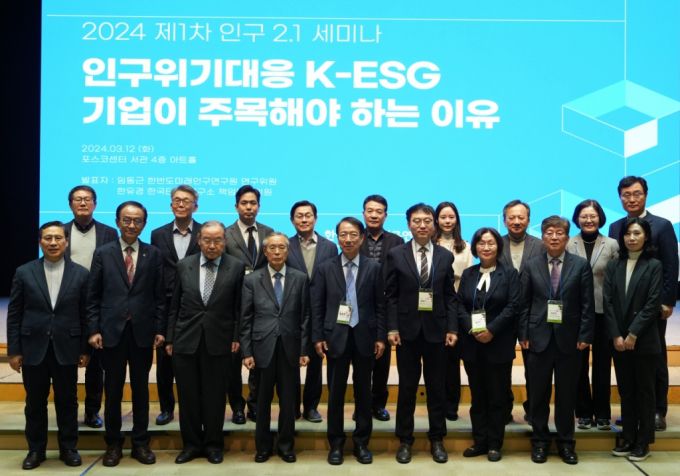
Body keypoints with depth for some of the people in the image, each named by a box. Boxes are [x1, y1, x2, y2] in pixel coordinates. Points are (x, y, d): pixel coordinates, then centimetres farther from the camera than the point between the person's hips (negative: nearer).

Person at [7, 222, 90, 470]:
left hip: (66, 349, 0)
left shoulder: (80, 274, 0)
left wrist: (85, 349, 0)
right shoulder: (24, 272, 1)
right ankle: (36, 449, 25)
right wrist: (13, 350, -1)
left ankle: (68, 448, 22)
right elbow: (14, 315, 2)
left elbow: (86, 314, 2)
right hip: (33, 349, 1)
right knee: (35, 403, 11)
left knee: (67, 401, 9)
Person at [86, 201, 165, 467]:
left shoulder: (154, 254, 4)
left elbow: (160, 296, 3)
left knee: (141, 389, 9)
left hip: (142, 332, 0)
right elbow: (93, 297, 2)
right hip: (112, 331, 0)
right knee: (113, 391, 8)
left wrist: (160, 329, -2)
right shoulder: (103, 253, 3)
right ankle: (113, 443, 21)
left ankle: (140, 443, 20)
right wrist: (93, 329, -5)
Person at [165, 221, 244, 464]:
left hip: (218, 341, -2)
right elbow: (175, 305, 7)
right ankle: (191, 444, 23)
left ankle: (213, 444, 22)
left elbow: (238, 307, 1)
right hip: (185, 341, 2)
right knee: (188, 396, 9)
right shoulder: (184, 266, 4)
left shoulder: (236, 267, -2)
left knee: (215, 396, 7)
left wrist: (236, 337, -3)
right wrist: (170, 338, 5)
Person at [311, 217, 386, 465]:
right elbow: (317, 306, 2)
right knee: (336, 393, 6)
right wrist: (318, 337, -4)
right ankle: (336, 443, 18)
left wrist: (380, 337, -3)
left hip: (364, 337, 0)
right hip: (336, 337, 0)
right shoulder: (325, 268, 3)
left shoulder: (374, 268, 2)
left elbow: (380, 305, 2)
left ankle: (361, 442, 21)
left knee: (363, 392, 9)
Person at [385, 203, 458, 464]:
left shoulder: (445, 256, 5)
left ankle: (437, 439, 22)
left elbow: (450, 296, 4)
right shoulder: (396, 255, 0)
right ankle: (405, 440, 20)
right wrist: (392, 328, -9)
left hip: (436, 330, 1)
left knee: (436, 386, 9)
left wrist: (452, 328, -3)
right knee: (407, 387, 7)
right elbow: (390, 296, -1)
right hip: (407, 329, -1)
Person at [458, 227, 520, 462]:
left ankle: (494, 444, 14)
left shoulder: (510, 273, 1)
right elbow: (459, 305, 4)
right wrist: (472, 329, -12)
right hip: (472, 344, 3)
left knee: (497, 395, 4)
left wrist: (491, 330, -16)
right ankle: (479, 441, 18)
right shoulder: (468, 274, 11)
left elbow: (512, 306, -8)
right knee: (477, 395, 9)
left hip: (498, 344, -3)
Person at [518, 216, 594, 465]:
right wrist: (523, 335, -2)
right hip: (539, 338, 1)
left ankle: (566, 442, 21)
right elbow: (524, 304, 3)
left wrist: (584, 336, -6)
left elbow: (587, 304, 0)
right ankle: (540, 441, 20)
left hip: (569, 339, 0)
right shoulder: (531, 266, 4)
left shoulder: (581, 265, 2)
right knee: (538, 394, 7)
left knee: (567, 394, 8)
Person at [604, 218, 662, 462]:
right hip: (619, 339, 3)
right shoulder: (613, 266, 7)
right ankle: (628, 438, 18)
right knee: (625, 391, 10)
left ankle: (643, 441, 14)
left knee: (644, 391, 5)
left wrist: (633, 334, -14)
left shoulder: (654, 266, -3)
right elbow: (608, 302, 2)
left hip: (644, 340, -3)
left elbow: (652, 304, -9)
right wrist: (616, 336, -7)